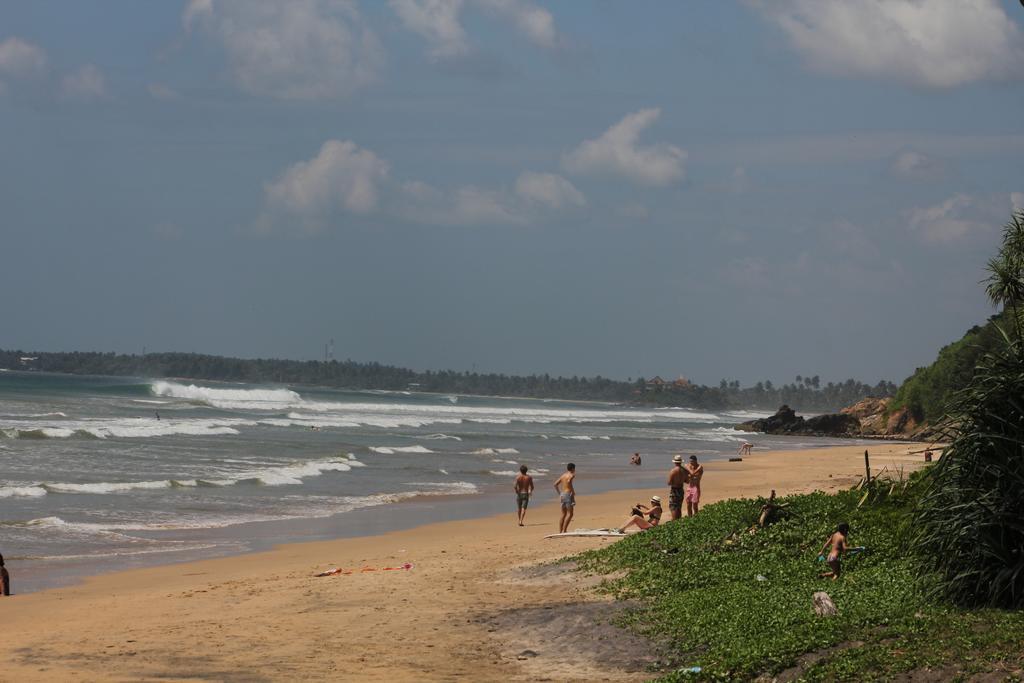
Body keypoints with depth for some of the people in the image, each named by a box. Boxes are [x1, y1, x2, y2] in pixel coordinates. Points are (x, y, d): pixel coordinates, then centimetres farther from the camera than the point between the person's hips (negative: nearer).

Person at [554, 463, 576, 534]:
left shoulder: (563, 475, 15)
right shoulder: (571, 475, -7)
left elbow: (555, 484, 15)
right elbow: (569, 481, -28)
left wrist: (559, 493, 20)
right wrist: (573, 491, -16)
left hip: (562, 494, 8)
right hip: (568, 494, -8)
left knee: (564, 514, 12)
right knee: (570, 514, -8)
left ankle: (560, 531, 8)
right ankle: (564, 530, -17)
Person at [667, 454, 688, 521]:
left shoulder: (673, 471, -17)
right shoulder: (684, 470, 1)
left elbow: (669, 483, -17)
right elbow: (687, 481, 8)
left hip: (674, 490, -6)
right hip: (681, 490, 6)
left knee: (673, 507, -5)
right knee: (679, 508, 16)